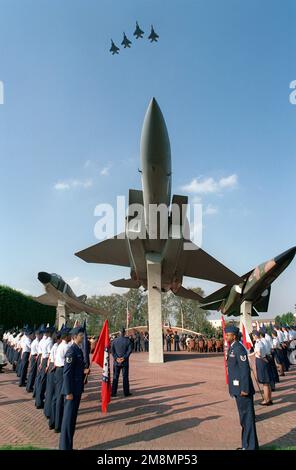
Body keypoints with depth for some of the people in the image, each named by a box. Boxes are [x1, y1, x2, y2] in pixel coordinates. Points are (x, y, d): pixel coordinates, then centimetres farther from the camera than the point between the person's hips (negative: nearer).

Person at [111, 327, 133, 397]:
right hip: (125, 362, -2)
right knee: (125, 377, 6)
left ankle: (113, 393, 11)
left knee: (115, 377, 9)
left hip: (116, 362, 2)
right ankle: (126, 392, 11)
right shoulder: (127, 340, -6)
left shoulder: (115, 340, 1)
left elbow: (112, 350, -2)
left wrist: (116, 358, -6)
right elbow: (129, 350, -11)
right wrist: (124, 357, -10)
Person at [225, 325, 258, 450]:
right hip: (237, 388, 10)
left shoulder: (239, 348, -19)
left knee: (247, 417, 3)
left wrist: (244, 389, -23)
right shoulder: (232, 348, 10)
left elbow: (245, 369, -23)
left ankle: (250, 446, 16)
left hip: (242, 388, -10)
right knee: (244, 417, 19)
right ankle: (247, 445, 32)